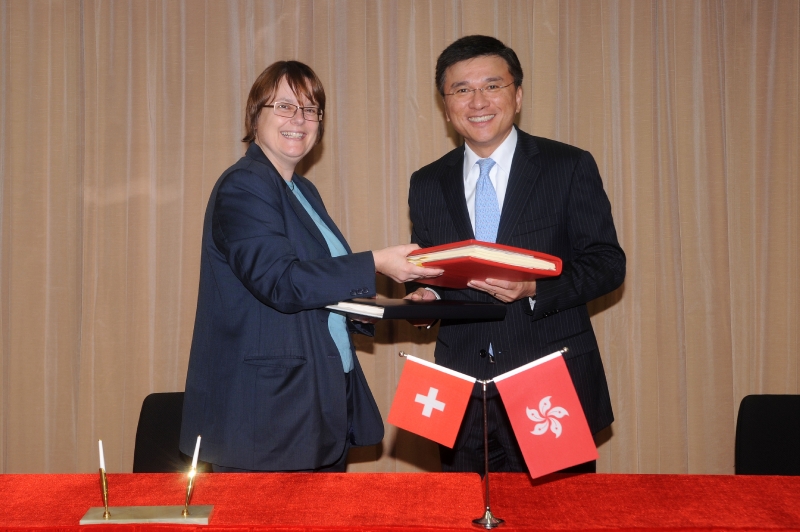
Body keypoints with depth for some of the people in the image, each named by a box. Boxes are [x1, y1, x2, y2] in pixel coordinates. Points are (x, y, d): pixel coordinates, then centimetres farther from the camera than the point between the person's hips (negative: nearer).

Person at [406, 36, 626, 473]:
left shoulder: (570, 167, 0)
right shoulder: (427, 184, 9)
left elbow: (608, 263, -2)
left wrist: (534, 289, -18)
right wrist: (425, 296, -6)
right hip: (463, 393, 3)